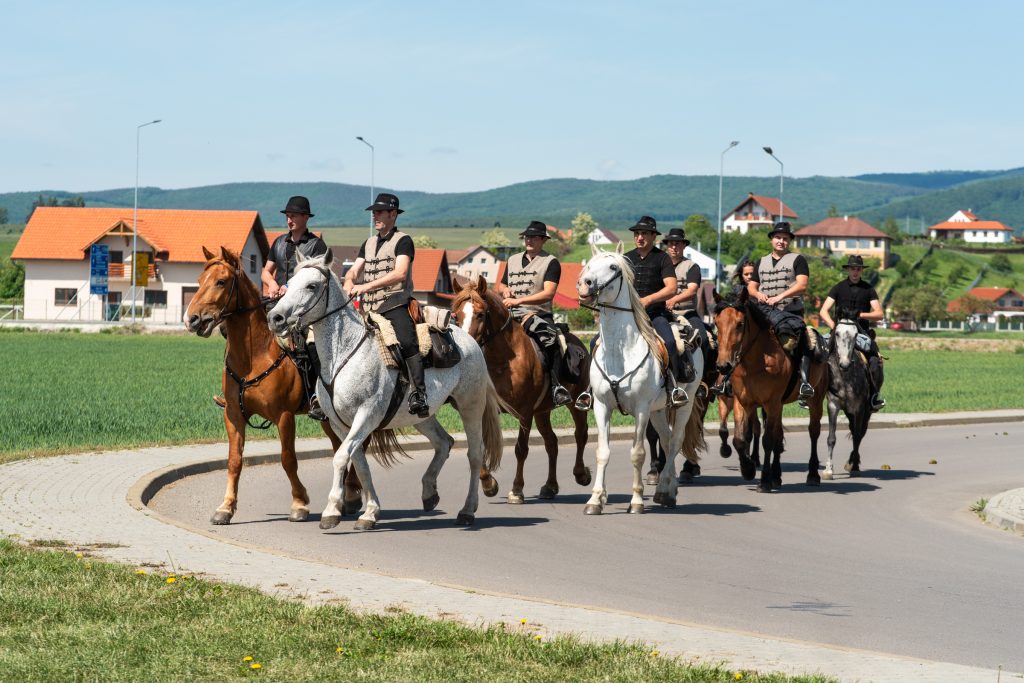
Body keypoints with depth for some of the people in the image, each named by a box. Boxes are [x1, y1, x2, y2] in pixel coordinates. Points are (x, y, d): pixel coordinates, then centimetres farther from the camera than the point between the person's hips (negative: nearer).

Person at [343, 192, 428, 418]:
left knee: (407, 343, -29)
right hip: (368, 307, 7)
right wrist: (349, 283, -12)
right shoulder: (368, 244, 22)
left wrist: (367, 286, -23)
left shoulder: (402, 241, 0)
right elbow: (355, 269, 13)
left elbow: (400, 273, -14)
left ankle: (419, 394, -36)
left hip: (395, 304, -7)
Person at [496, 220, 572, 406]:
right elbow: (500, 286, 34)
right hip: (511, 315, 6)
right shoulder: (513, 260, 21)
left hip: (539, 314, -6)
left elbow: (548, 293, -13)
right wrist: (504, 289, 7)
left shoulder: (551, 262, 1)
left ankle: (557, 386, -37)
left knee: (550, 340, -33)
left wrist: (518, 301, -22)